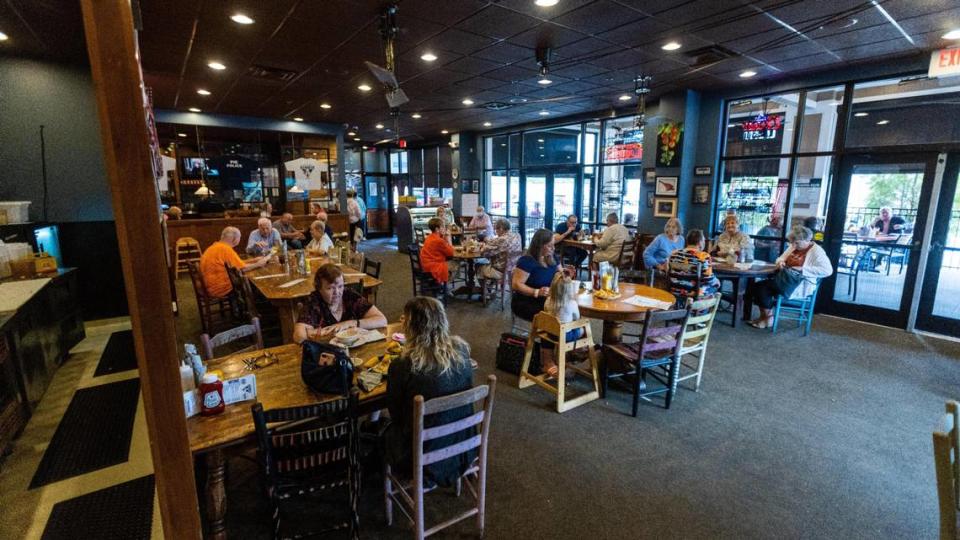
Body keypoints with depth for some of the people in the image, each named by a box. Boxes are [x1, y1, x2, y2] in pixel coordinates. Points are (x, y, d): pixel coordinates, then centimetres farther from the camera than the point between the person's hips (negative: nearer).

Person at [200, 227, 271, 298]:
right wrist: (258, 264, -2)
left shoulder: (216, 246, 8)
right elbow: (243, 268, -17)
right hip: (221, 289, -8)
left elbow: (238, 264, 10)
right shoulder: (225, 249, -19)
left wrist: (254, 260, 10)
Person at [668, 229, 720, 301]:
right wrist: (716, 282, 11)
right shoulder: (703, 257, -15)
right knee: (716, 284, 21)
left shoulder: (674, 254, 0)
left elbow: (668, 273, 11)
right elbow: (709, 280, -10)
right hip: (694, 299, -5)